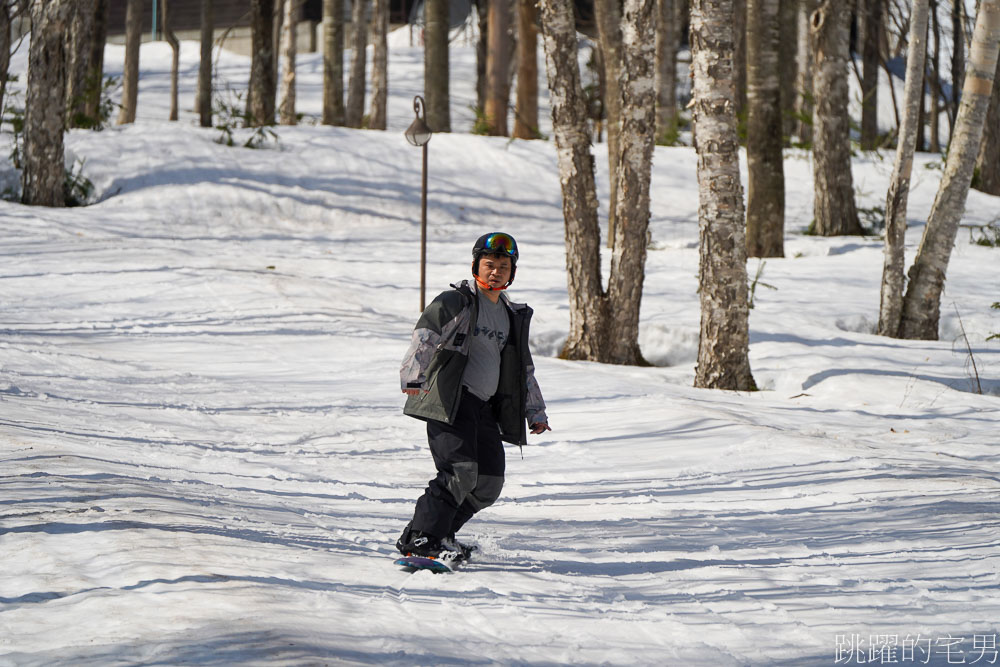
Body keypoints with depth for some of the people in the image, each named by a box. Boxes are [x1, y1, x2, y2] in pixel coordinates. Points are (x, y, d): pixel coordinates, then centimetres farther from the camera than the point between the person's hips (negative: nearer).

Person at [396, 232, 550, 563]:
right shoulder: (457, 301, -3)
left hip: (486, 407, 8)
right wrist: (414, 375, -35)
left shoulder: (513, 316, 20)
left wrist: (535, 412, 23)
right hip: (450, 402, -8)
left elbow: (524, 370, 29)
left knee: (489, 484, 3)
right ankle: (418, 539, -18)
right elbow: (426, 333, -19)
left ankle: (440, 534, 17)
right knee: (461, 471, -21)